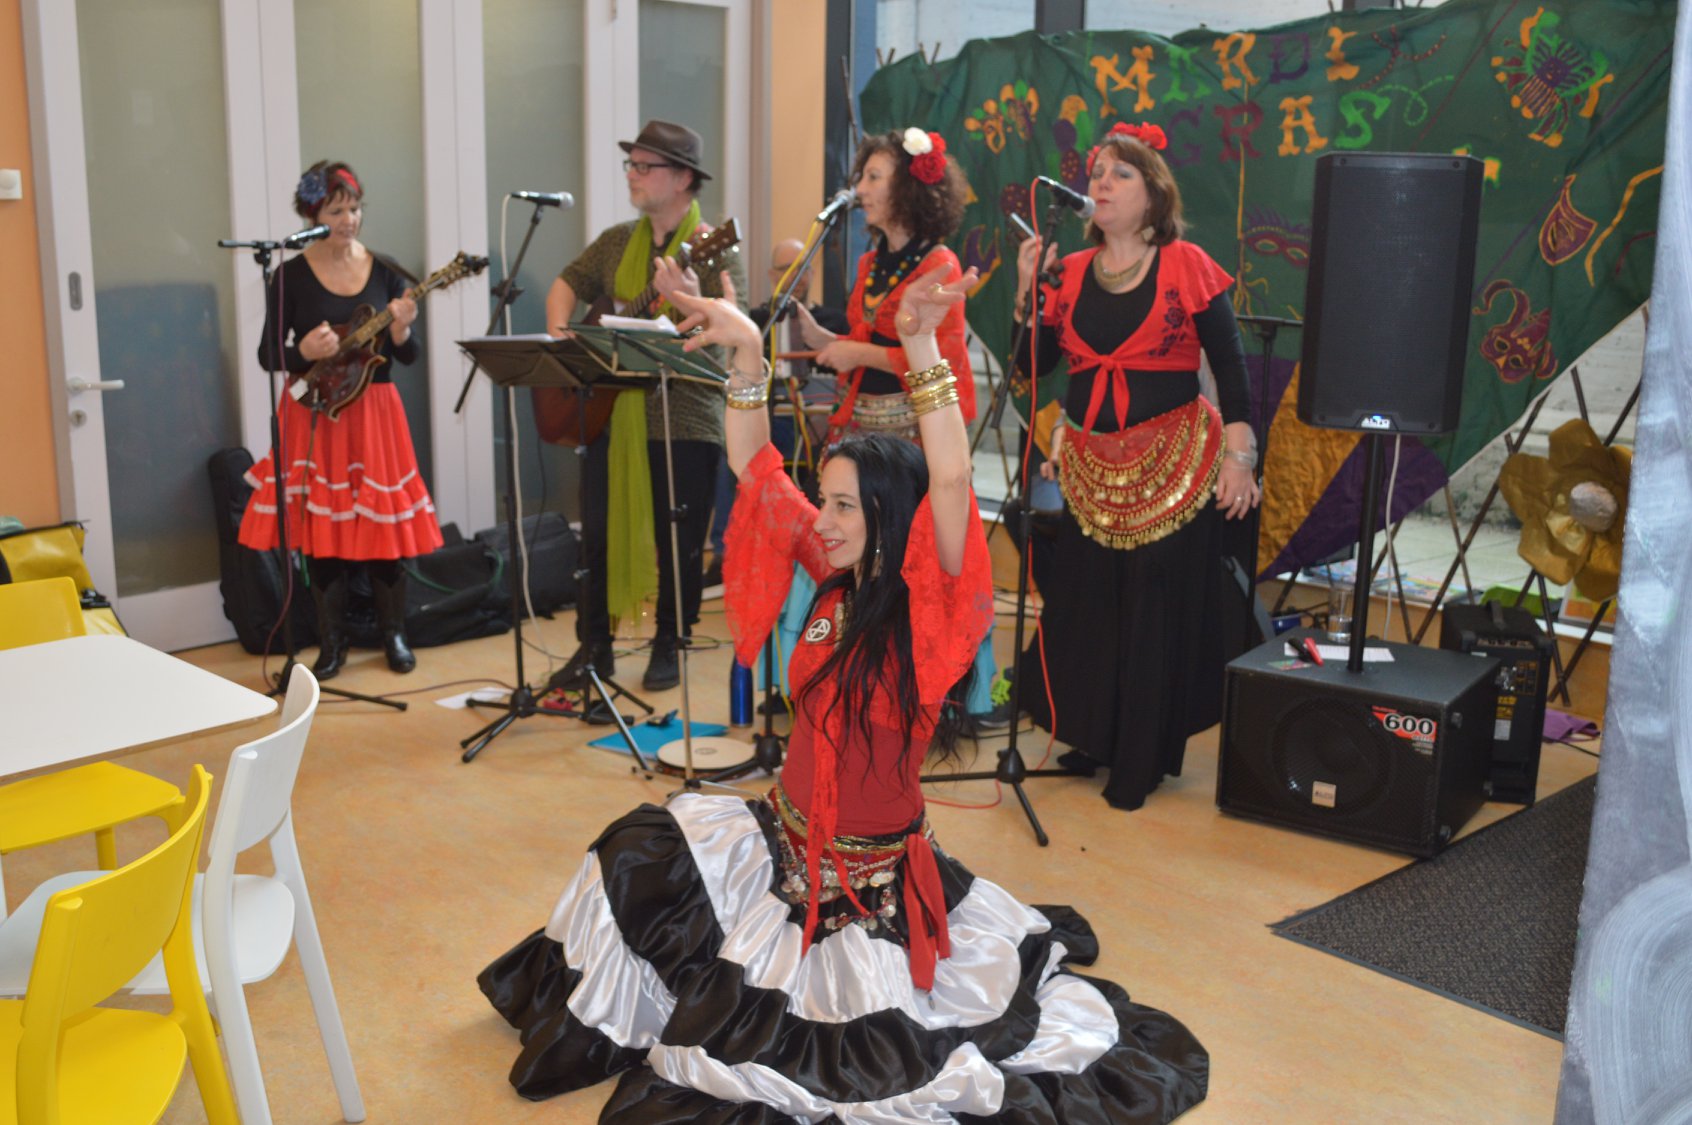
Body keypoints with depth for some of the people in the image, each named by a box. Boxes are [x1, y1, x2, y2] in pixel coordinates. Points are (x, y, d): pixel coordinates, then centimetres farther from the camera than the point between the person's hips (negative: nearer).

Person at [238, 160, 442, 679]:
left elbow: (406, 356, 5)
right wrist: (304, 351, -21)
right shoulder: (292, 275, -2)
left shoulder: (382, 271, 4)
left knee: (383, 519, 3)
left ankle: (394, 634, 19)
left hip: (374, 410, 2)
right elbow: (268, 355, -2)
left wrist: (400, 330, -16)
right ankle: (332, 644, 15)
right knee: (320, 524, 2)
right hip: (315, 412, -1)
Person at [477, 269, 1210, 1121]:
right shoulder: (836, 581, -3)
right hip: (785, 839, 6)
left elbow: (951, 482, -37)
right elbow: (754, 469, -1)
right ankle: (601, 1018, 17)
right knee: (643, 853, -6)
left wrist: (921, 347, -44)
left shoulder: (932, 611, -20)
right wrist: (748, 357, -12)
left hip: (873, 878, -6)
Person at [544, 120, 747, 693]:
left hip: (685, 421, -5)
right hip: (610, 411, 5)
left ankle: (669, 648, 21)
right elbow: (568, 283, 19)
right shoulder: (617, 242, 11)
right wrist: (560, 334, 0)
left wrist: (688, 300, -35)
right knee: (598, 535, 8)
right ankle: (594, 647, 21)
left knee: (678, 543, 4)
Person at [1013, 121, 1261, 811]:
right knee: (1084, 604, 8)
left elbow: (1229, 366, -4)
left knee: (1156, 611, -1)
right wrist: (1027, 288, -5)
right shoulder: (1072, 273, 9)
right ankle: (1094, 737, 27)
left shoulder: (1186, 266, -3)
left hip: (1172, 468, -4)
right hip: (1091, 468, 4)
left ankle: (1142, 762, 13)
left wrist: (1238, 456, -12)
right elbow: (1033, 363, 6)